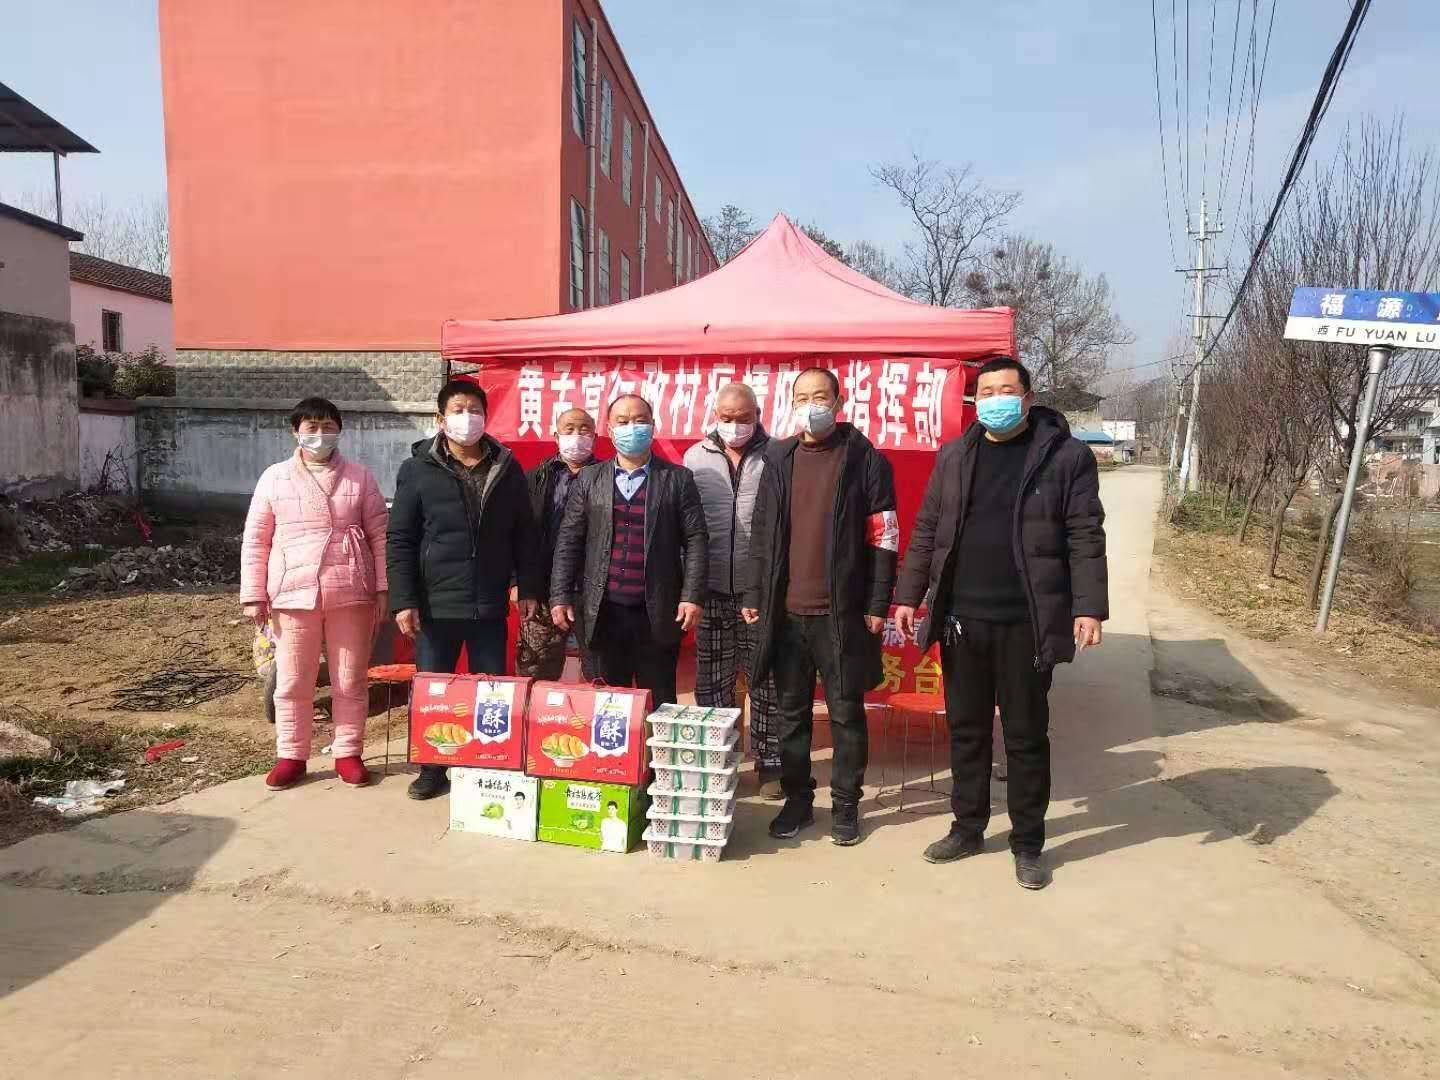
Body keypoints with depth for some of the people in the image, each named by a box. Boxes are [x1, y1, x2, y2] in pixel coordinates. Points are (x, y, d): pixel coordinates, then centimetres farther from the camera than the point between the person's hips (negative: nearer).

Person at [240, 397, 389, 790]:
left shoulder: (360, 477, 5)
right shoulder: (274, 478, 6)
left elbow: (379, 535, 4)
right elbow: (255, 541, 6)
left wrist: (383, 589, -1)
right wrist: (253, 596, 1)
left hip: (351, 595, 0)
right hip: (294, 595, 0)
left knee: (351, 681, 7)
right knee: (293, 683, 8)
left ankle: (348, 753, 20)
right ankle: (291, 756, 23)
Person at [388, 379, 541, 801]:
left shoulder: (506, 467, 5)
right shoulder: (417, 469, -1)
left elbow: (523, 534, 8)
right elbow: (400, 540, -2)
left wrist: (528, 589, 4)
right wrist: (403, 600, -9)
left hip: (490, 605, 1)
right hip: (435, 604, -1)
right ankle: (432, 769, 25)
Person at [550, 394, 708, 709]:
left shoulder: (678, 478, 3)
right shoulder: (589, 479, 8)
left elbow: (695, 539, -1)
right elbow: (569, 541, 7)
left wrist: (692, 597, -9)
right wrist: (560, 597, 0)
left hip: (657, 614, -1)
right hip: (603, 613, 2)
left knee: (660, 706, 6)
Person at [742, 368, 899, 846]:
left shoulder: (866, 460, -2)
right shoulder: (778, 459, 9)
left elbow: (883, 538, -4)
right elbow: (761, 534, 11)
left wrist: (877, 605, -8)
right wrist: (754, 596, 6)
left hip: (842, 613, -3)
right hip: (785, 611, 4)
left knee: (846, 713, 7)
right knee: (792, 711, 12)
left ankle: (845, 804, 22)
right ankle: (797, 799, 26)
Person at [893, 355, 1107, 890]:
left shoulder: (1067, 456, -2)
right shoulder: (954, 455, 9)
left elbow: (1085, 539, -5)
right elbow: (926, 530, 10)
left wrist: (1088, 607, -13)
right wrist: (909, 596, 6)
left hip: (1027, 624, -3)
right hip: (960, 620, 4)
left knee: (1026, 736, 9)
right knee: (965, 729, 14)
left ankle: (1027, 843, 25)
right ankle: (968, 828, 31)